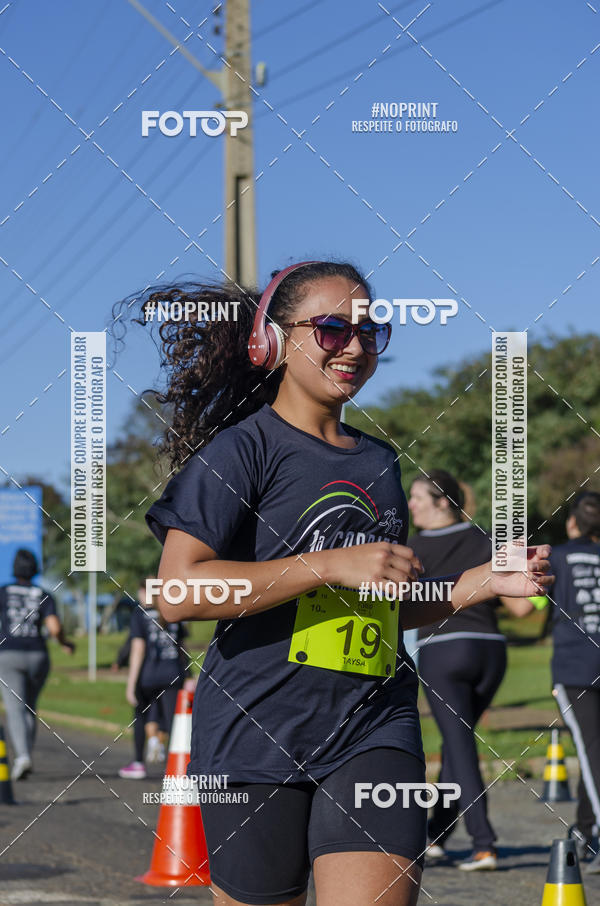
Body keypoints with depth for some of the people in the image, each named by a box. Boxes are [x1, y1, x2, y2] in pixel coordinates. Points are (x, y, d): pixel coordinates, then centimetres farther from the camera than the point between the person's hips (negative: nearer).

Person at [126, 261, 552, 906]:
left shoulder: (379, 462, 17)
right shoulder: (242, 449, -4)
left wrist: (484, 582, 11)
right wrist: (334, 565, -17)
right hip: (256, 733, -4)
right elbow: (177, 593, -17)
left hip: (375, 733, 5)